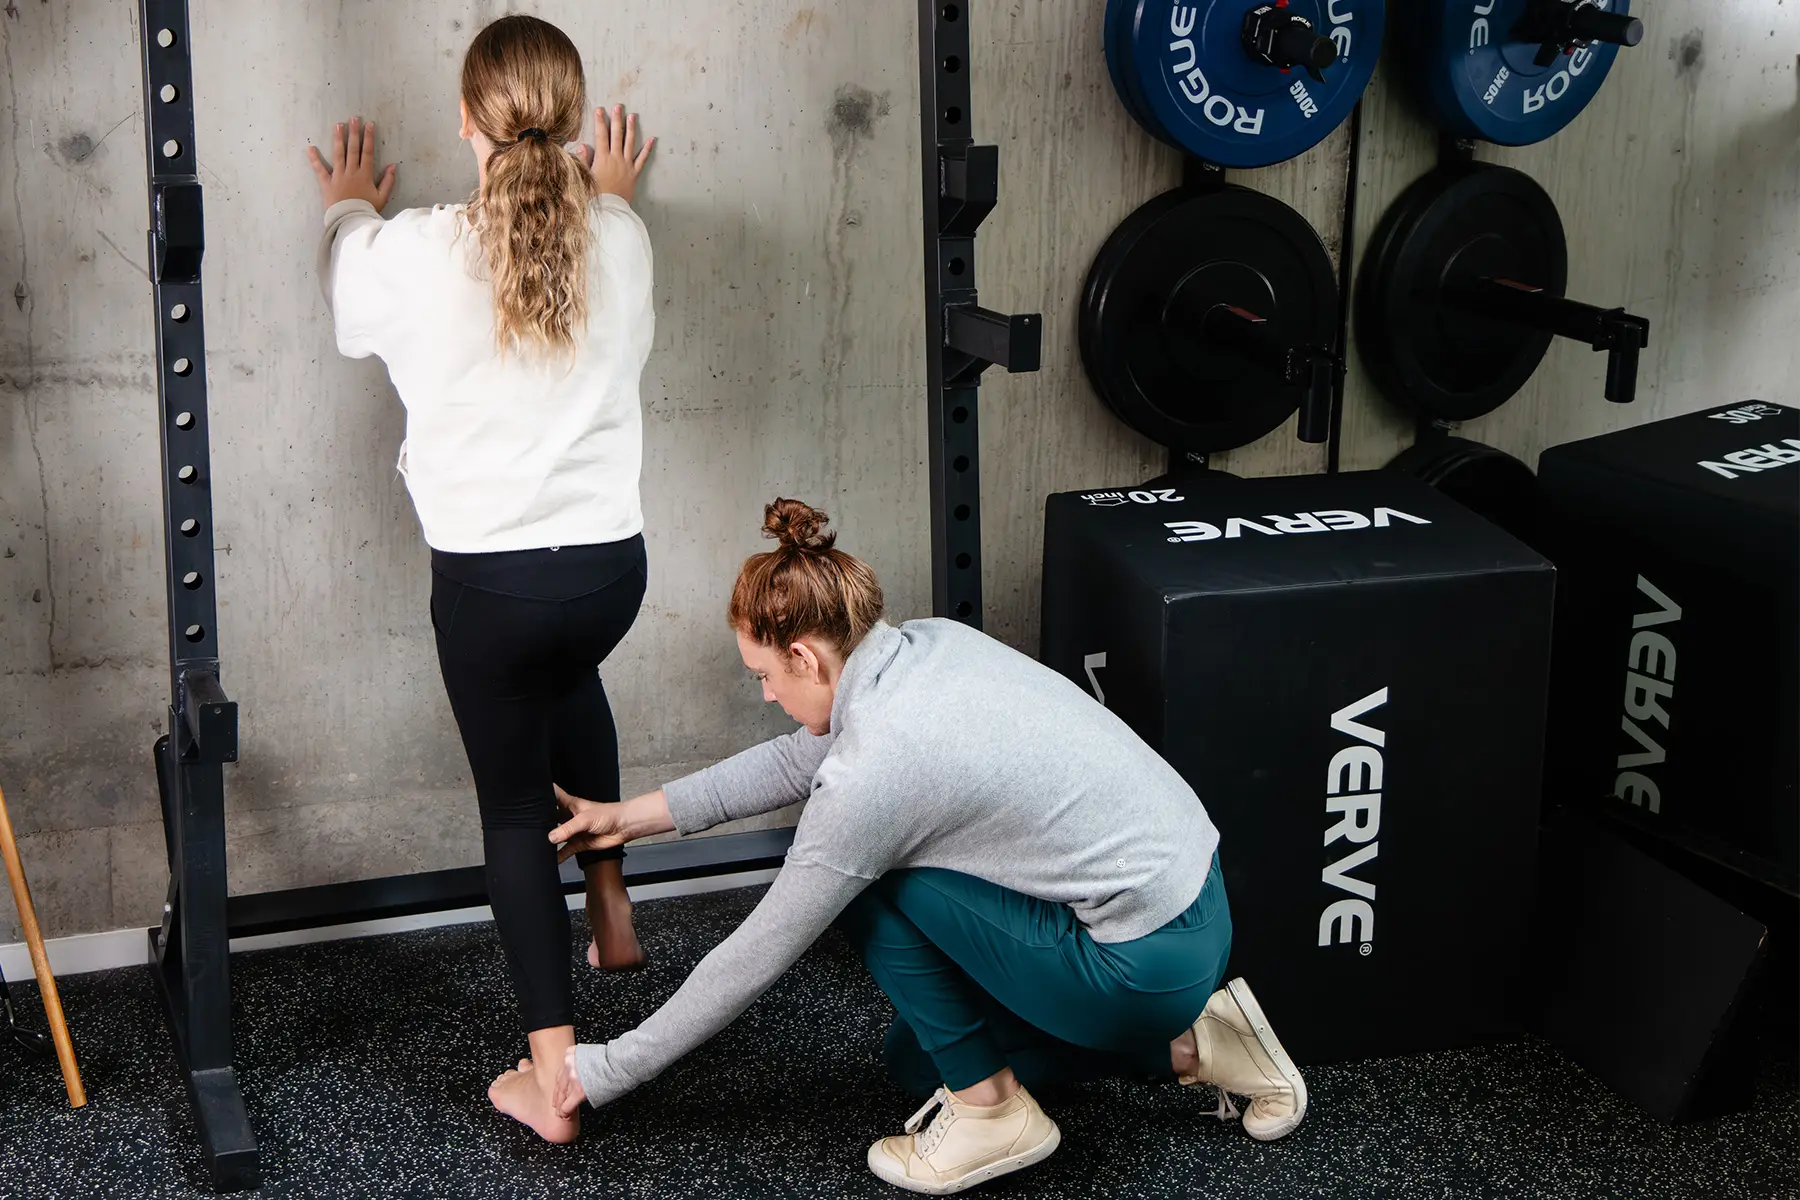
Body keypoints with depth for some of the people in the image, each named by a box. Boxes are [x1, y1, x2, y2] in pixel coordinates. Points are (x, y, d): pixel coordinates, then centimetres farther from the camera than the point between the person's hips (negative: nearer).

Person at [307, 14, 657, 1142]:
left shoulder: (417, 251, -11)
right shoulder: (621, 239, -4)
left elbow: (351, 311, 14)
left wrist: (349, 210, 35)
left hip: (490, 576, -3)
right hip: (613, 562, 3)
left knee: (515, 806, 11)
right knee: (570, 676, 37)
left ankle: (553, 1079, 10)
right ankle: (611, 904, 40)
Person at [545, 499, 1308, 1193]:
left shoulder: (873, 774, -24)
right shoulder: (926, 647, 0)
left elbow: (756, 957, -13)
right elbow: (798, 761, 17)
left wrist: (605, 1070, -1)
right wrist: (634, 816, 19)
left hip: (1152, 965, -9)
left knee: (864, 885, -9)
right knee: (919, 1059, 22)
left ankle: (992, 1110, 3)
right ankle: (1186, 1044, 18)